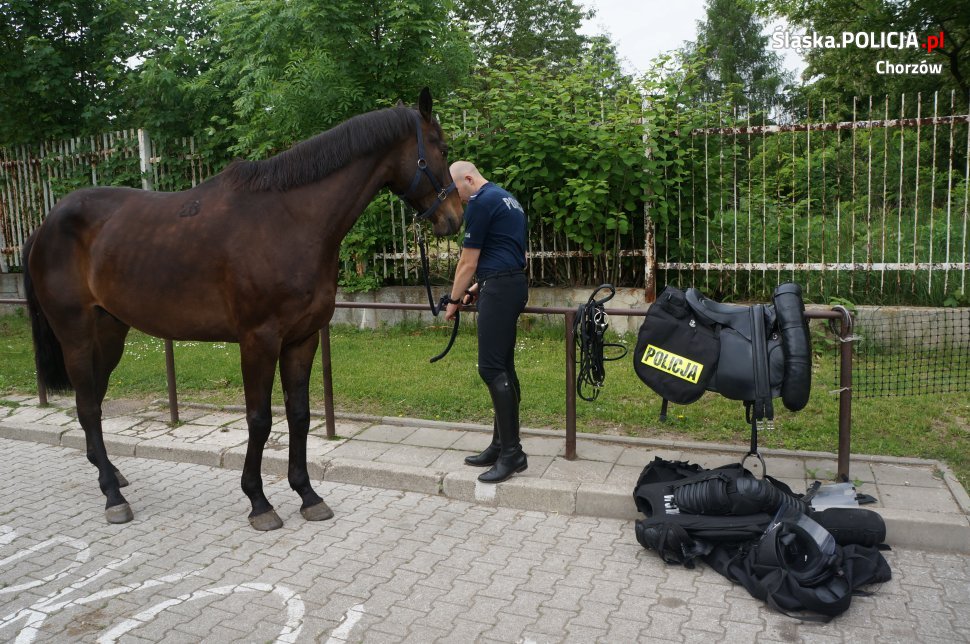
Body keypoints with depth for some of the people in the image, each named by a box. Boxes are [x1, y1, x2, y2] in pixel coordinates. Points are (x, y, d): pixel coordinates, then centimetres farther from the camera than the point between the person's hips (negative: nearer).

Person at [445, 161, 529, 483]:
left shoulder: (480, 203, -9)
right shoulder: (506, 199, 21)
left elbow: (468, 262, -7)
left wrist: (454, 301, 5)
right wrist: (475, 289, 24)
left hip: (499, 289, -10)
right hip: (512, 284, 10)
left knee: (492, 368, -9)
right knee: (502, 367, 10)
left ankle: (512, 452, -7)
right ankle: (501, 445, 16)